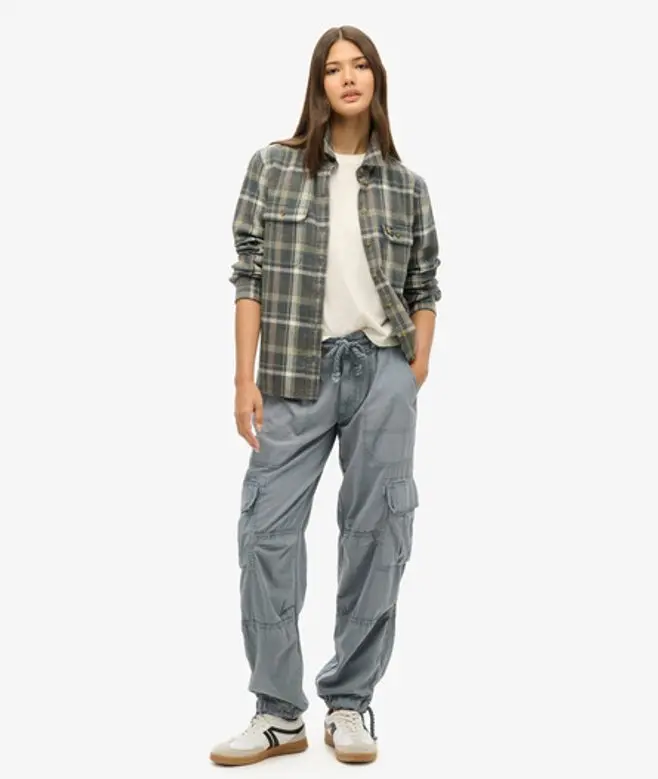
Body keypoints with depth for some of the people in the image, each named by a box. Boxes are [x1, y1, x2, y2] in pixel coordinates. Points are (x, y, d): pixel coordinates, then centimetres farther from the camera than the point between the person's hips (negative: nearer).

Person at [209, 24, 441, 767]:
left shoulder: (405, 185, 10)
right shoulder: (273, 166, 6)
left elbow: (424, 288, 12)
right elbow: (250, 277, 2)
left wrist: (415, 377, 2)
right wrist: (246, 379, -4)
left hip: (382, 370, 1)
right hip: (297, 372, -1)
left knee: (376, 534, 1)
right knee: (266, 532, -4)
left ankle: (350, 703, 14)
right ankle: (278, 713, 7)